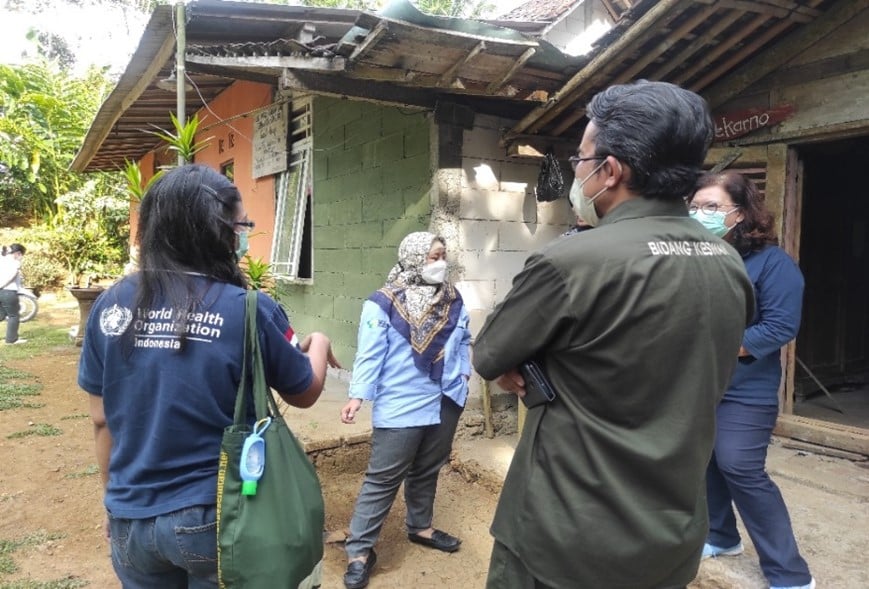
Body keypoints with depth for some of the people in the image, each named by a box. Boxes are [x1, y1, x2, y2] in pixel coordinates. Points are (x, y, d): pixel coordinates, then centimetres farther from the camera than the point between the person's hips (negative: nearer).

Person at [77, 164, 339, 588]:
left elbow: (102, 421, 3)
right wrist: (318, 344, 17)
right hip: (218, 517, -3)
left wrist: (119, 500, 17)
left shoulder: (110, 306, -6)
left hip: (132, 518, 4)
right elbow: (304, 393, -3)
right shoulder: (249, 309, -18)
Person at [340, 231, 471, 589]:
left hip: (445, 402, 6)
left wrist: (464, 372, 8)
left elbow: (464, 341, 17)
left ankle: (420, 527, 40)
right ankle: (360, 551, 10)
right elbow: (370, 354, -14)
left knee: (428, 470, 20)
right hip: (401, 406, -6)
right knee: (383, 479, -1)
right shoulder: (384, 303, -13)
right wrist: (358, 395, -19)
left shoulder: (453, 299, 6)